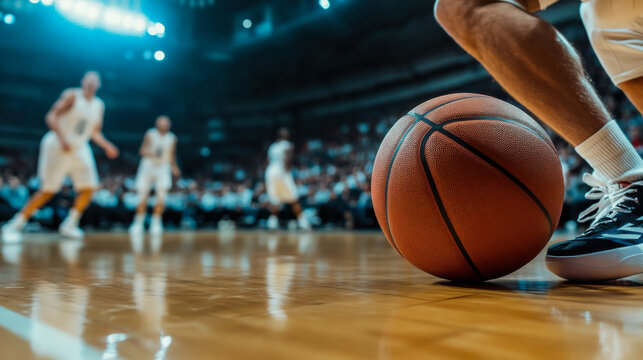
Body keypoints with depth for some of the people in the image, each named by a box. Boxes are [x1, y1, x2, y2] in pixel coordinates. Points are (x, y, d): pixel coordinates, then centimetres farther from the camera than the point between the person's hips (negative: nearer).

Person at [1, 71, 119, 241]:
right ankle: (14, 226, 0)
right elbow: (51, 117, -14)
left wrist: (107, 146, 5)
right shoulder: (71, 95, -8)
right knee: (48, 190, -10)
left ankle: (69, 225, 11)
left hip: (80, 149, 6)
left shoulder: (99, 105, 10)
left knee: (88, 187, -3)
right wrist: (62, 139, -25)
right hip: (58, 147, -6)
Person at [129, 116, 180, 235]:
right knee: (143, 198, 1)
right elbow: (142, 151, -7)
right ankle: (138, 223, 18)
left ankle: (156, 222, -3)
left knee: (161, 197, -15)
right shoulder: (150, 134, -2)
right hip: (148, 167, -1)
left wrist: (174, 167, 3)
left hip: (163, 168, 1)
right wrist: (150, 153, -28)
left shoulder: (172, 138, 5)